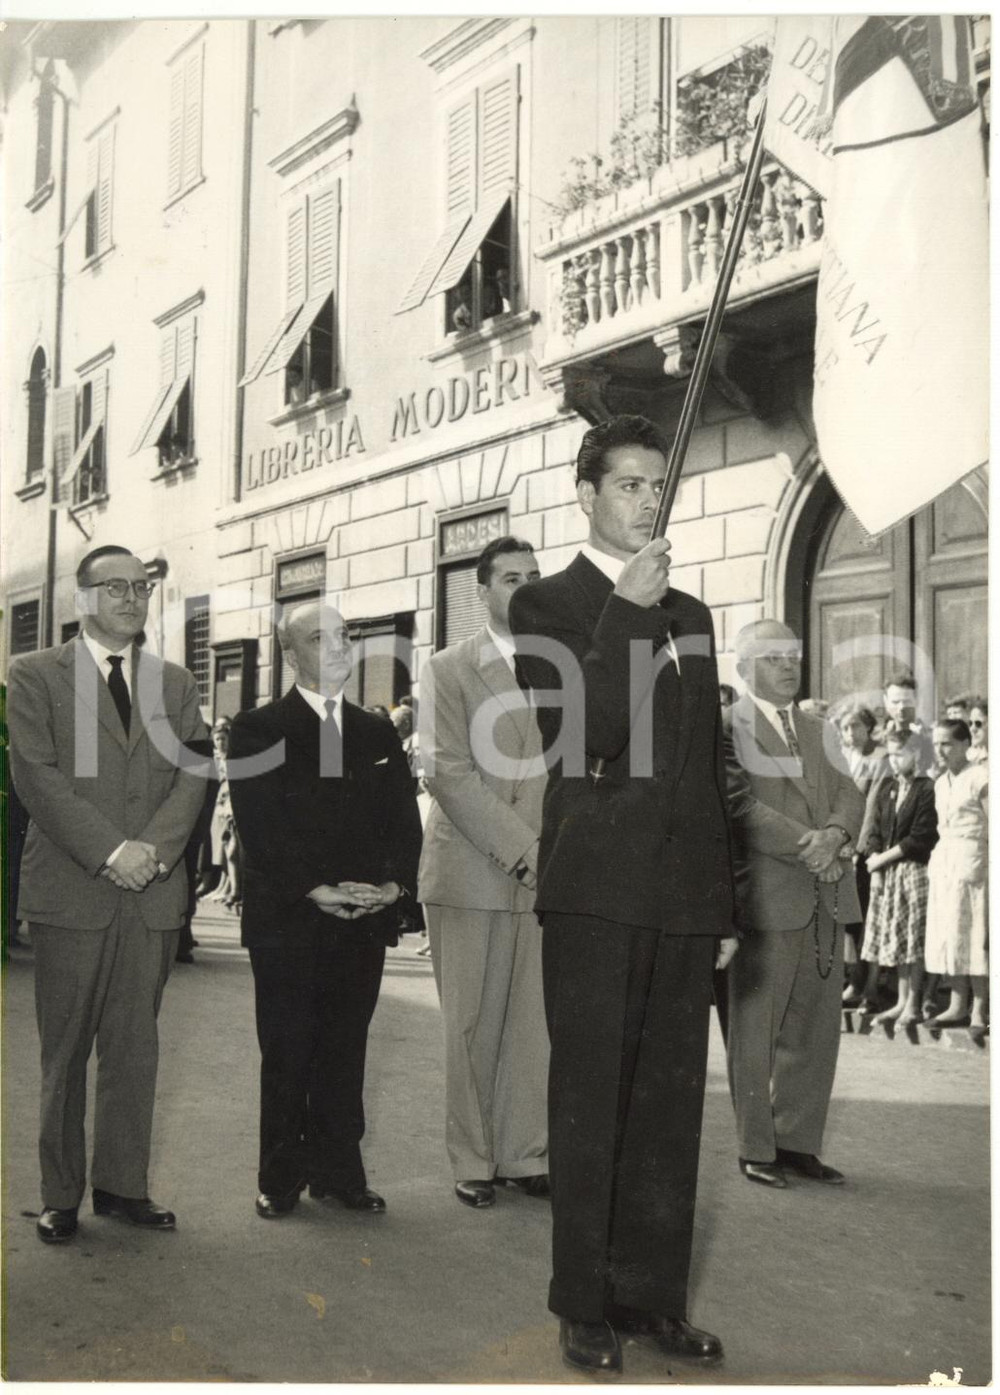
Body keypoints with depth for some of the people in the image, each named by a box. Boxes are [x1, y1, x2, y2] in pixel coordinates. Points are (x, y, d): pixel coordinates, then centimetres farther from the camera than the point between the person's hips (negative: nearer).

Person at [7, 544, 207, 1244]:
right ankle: (61, 1196, 15)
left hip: (154, 893, 3)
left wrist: (152, 849, -11)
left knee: (135, 1048, 8)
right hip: (70, 890, -3)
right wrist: (109, 851, -15)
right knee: (65, 1051, 4)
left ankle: (123, 1184, 19)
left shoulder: (176, 682, 15)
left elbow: (193, 774, 6)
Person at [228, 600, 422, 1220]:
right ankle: (282, 1177, 16)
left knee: (345, 1053, 9)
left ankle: (339, 1171, 19)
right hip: (287, 922, -3)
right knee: (287, 1055, 4)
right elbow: (260, 824, -9)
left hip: (365, 921, 4)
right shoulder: (258, 729, 1)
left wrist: (395, 883, -9)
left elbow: (404, 818, 9)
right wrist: (315, 889, -18)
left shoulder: (378, 733, 15)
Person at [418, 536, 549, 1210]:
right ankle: (473, 1162, 15)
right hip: (472, 871, -2)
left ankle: (526, 1154, 17)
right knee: (472, 1024, 4)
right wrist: (522, 849, -14)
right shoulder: (449, 669, 2)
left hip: (547, 873, 3)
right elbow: (449, 774, -8)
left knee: (536, 1022, 4)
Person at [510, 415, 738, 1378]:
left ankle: (653, 1297, 20)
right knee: (590, 1109, 2)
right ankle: (584, 1307, 14)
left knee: (670, 1109, 9)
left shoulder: (688, 614, 19)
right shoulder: (547, 605, 2)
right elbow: (578, 739, -14)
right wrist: (629, 613, -13)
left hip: (682, 899, 5)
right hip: (596, 892, -5)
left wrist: (723, 903, 15)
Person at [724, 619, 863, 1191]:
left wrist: (837, 834, -13)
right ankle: (756, 1149, 11)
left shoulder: (819, 730, 19)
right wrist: (808, 847, -18)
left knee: (816, 1027, 9)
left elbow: (849, 796, 8)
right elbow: (741, 805, -14)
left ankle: (798, 1142, 18)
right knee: (756, 1028, 2)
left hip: (827, 898, 6)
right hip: (765, 896, -6)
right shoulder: (726, 727, -2)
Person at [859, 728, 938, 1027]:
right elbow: (875, 832, 12)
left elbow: (920, 838, -14)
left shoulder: (927, 789, -10)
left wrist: (883, 858, -10)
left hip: (914, 870, -7)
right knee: (896, 938, 10)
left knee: (914, 938, -2)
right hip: (886, 873, 7)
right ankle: (901, 1002, 19)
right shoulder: (887, 790, 13)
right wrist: (874, 864, -4)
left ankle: (912, 1005, 6)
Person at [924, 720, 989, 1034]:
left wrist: (988, 867, -15)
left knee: (974, 933, -5)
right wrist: (937, 860, 9)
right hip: (943, 861, 7)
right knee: (948, 934, 6)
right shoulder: (940, 783, 15)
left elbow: (992, 828, -9)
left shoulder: (979, 778, -7)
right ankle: (958, 1005, 13)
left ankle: (979, 1009, 1)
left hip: (971, 858, -7)